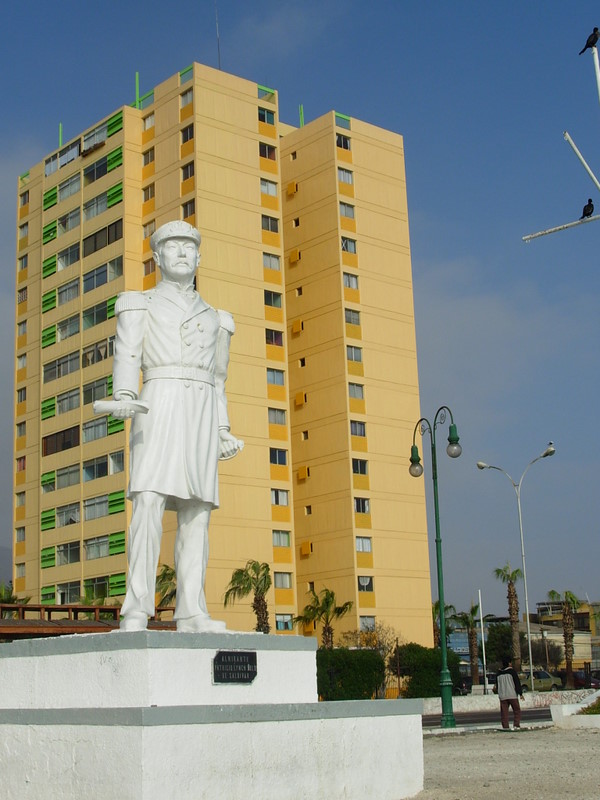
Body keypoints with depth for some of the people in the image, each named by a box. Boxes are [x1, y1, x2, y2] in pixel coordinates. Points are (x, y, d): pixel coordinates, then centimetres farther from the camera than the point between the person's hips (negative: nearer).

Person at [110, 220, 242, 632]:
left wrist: (223, 430, 12)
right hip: (159, 406, -4)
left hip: (202, 414, 4)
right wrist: (124, 397, -21)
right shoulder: (140, 304, 14)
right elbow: (127, 356, -1)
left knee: (197, 512, -5)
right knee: (150, 502, -19)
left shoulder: (214, 318, 25)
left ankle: (192, 612, -6)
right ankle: (137, 610, -22)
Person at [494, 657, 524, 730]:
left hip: (502, 696, 4)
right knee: (517, 710, 3)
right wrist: (520, 693, -3)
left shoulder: (499, 673, 12)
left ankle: (505, 726, 1)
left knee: (504, 712, 5)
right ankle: (516, 725, -8)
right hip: (512, 695, -4)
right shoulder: (512, 671, -3)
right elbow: (517, 683, -6)